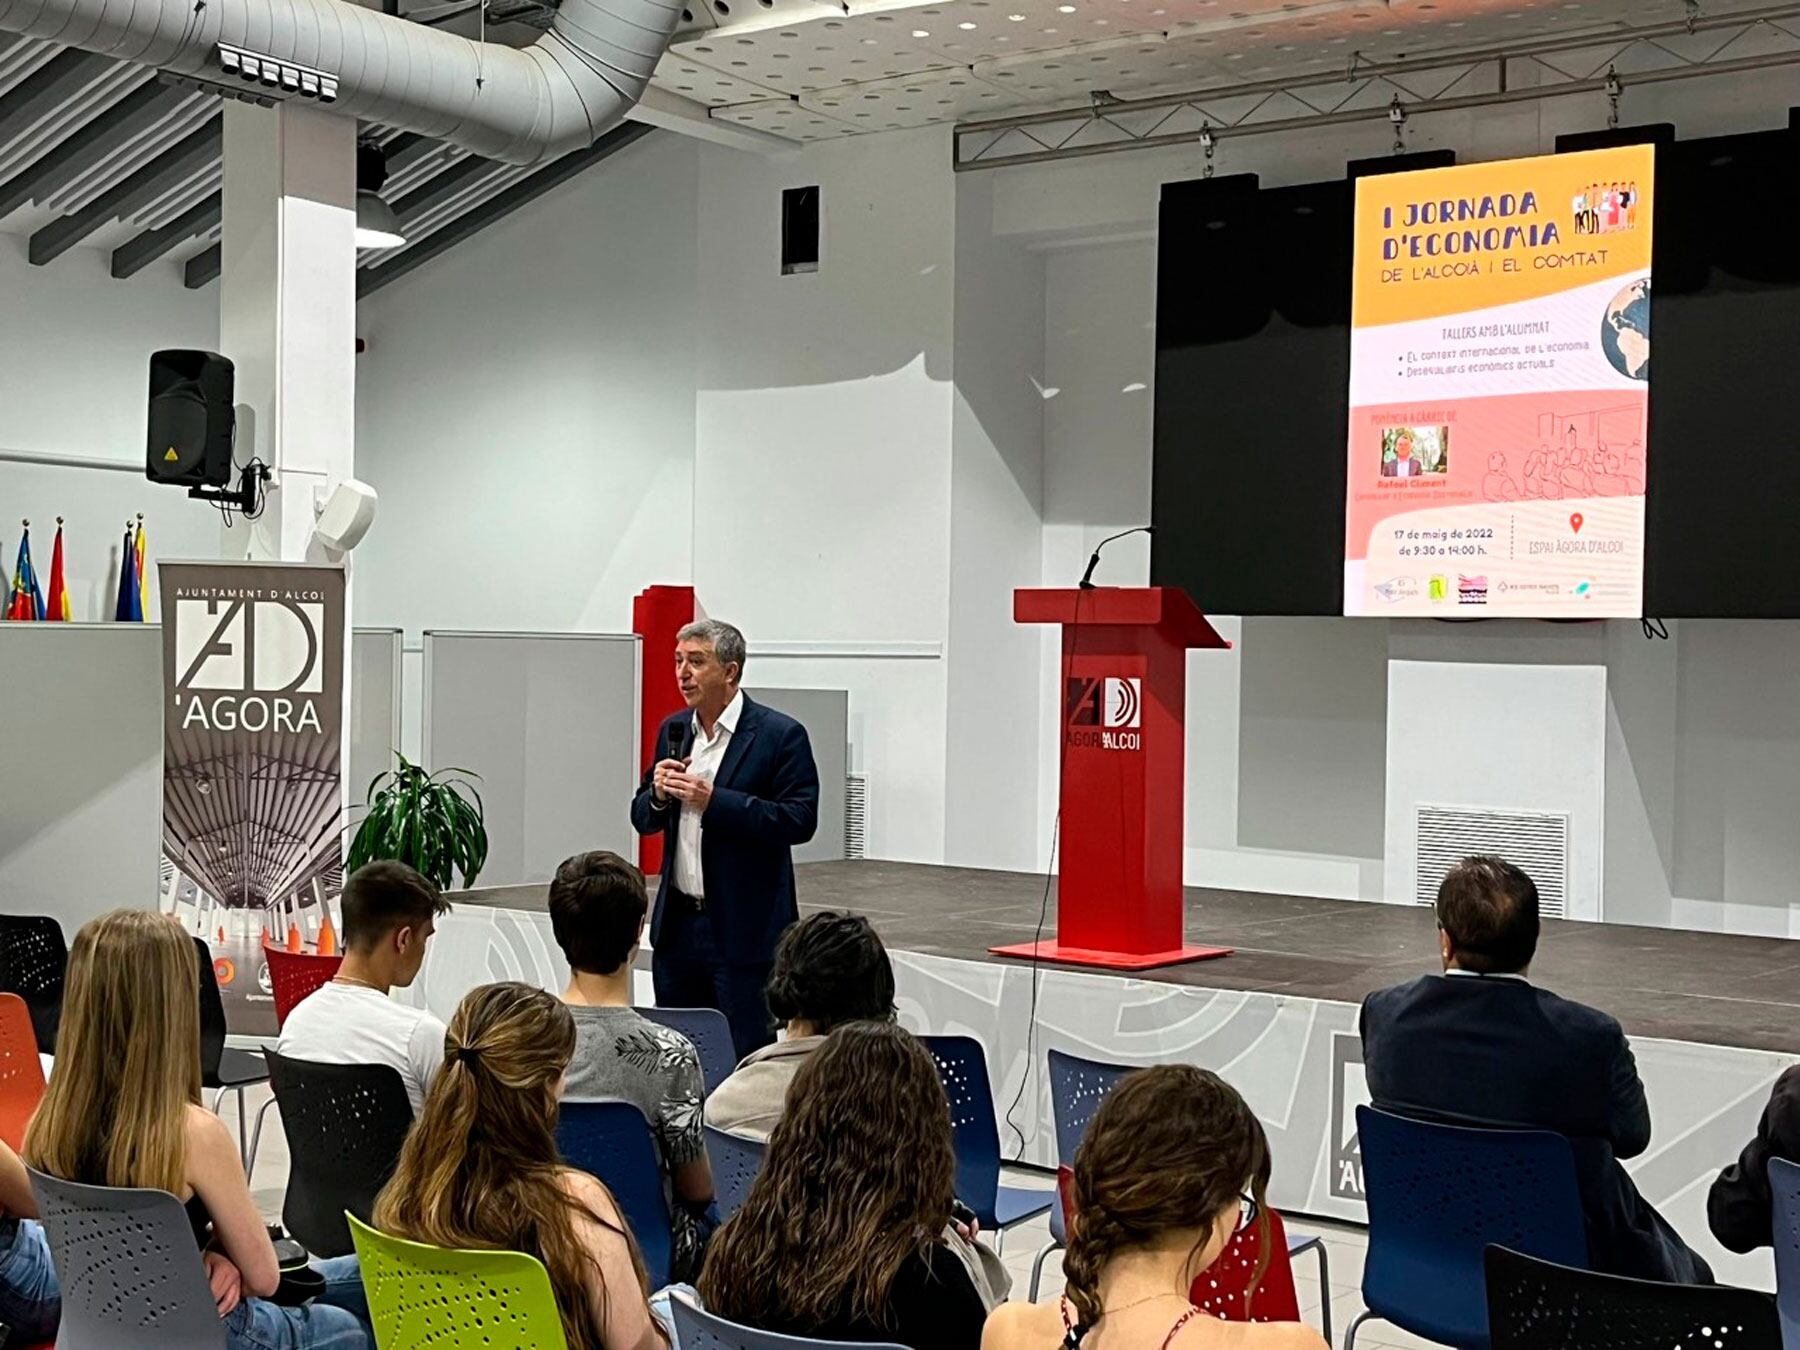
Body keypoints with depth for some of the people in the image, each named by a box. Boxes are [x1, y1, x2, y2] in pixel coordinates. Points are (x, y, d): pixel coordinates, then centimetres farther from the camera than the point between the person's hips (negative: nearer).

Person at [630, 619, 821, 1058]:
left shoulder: (780, 734, -8)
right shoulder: (673, 730, 11)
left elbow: (800, 820, -17)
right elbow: (642, 820, 16)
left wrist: (713, 800, -22)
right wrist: (658, 794, -8)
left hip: (744, 932, -6)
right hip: (677, 924, 6)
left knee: (746, 1056, -1)